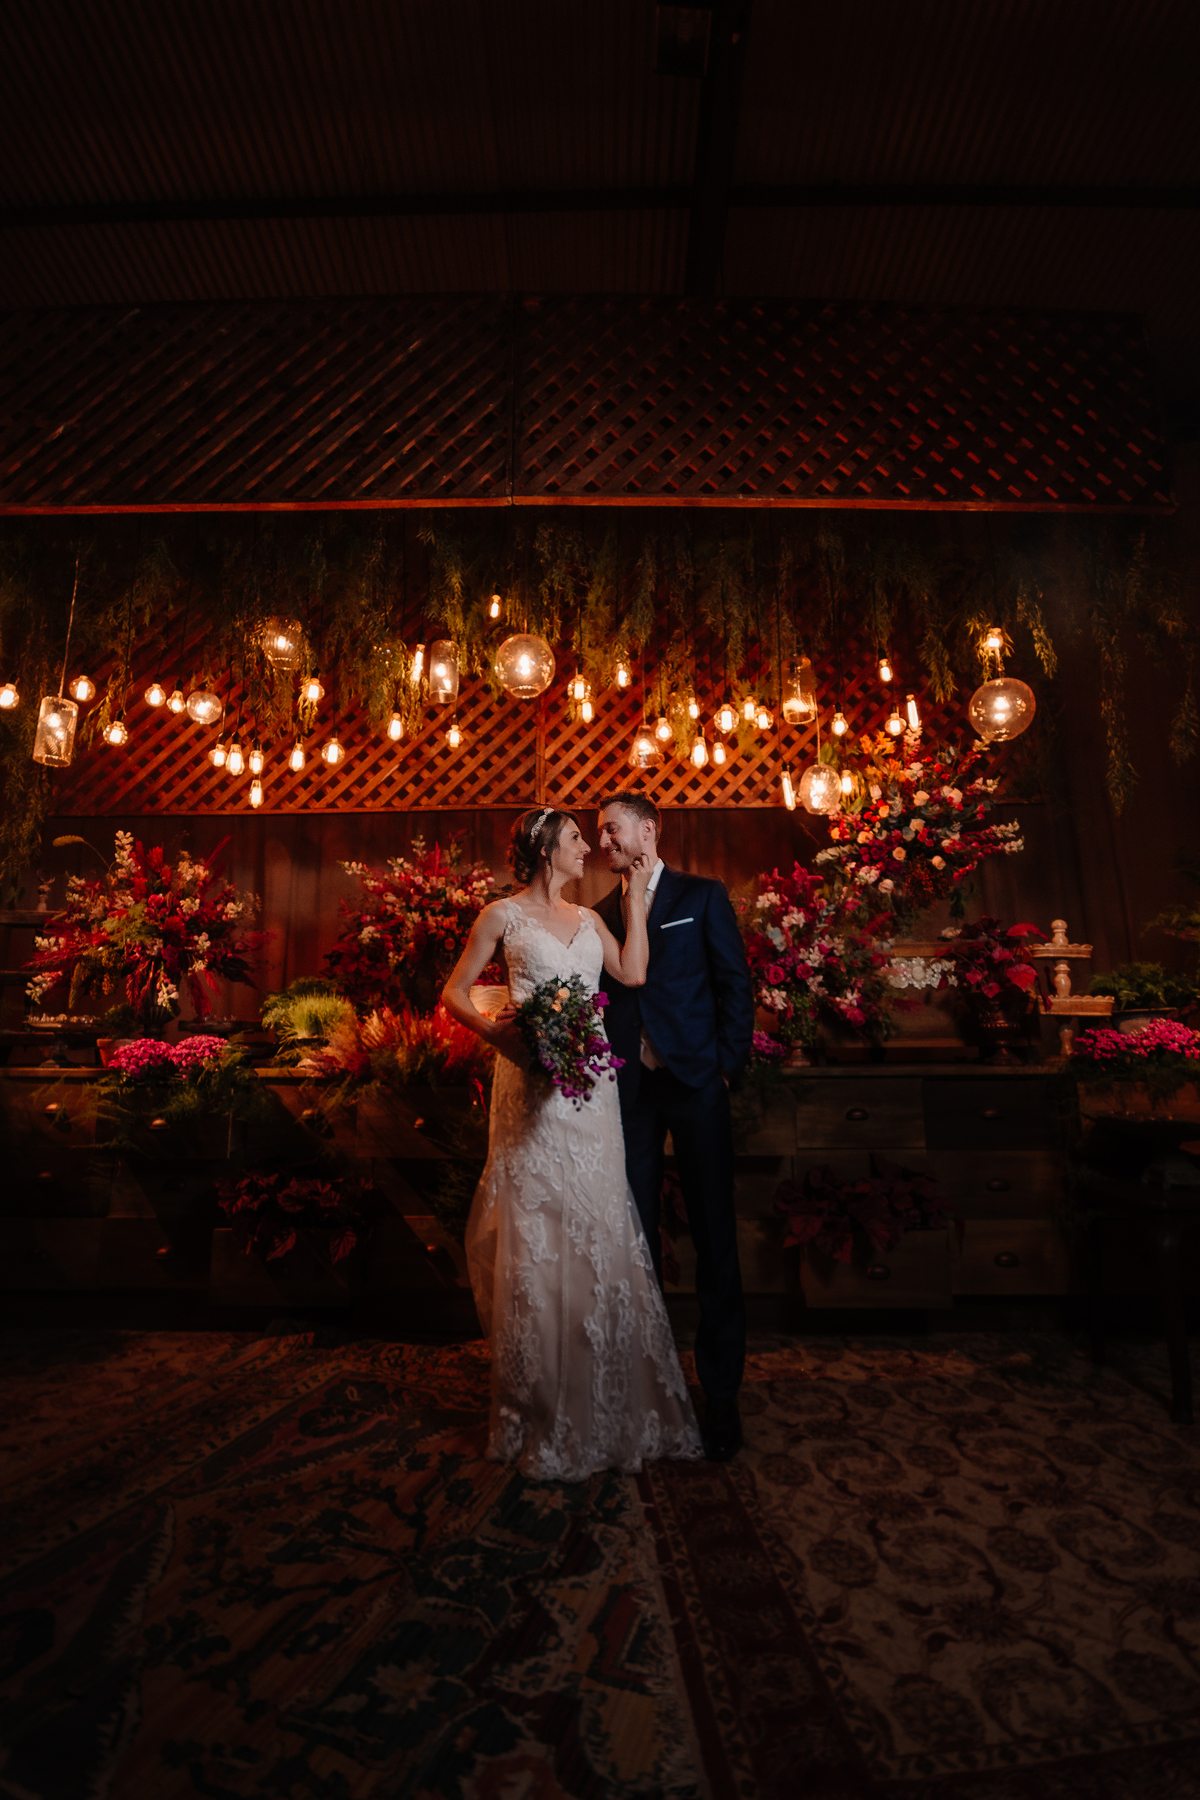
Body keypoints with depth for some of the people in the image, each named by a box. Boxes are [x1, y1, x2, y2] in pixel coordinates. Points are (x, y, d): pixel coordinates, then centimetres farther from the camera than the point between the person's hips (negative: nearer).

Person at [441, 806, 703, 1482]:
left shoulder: (589, 917, 15)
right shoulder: (505, 914, 1)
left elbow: (633, 973, 0)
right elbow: (454, 992, 2)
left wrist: (636, 895, 4)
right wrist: (496, 1031, -15)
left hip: (591, 1085, 5)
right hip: (534, 1084, -5)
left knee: (597, 1232, 10)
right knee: (537, 1236, 2)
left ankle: (608, 1405, 28)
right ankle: (542, 1414, 20)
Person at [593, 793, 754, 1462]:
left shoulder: (704, 896, 2)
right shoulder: (603, 911, 12)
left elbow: (736, 985, -2)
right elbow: (601, 996, 10)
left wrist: (727, 1067, -8)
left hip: (695, 1082, -3)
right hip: (629, 1089, 4)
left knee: (715, 1238, 5)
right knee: (637, 1237, 12)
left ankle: (722, 1395, 21)